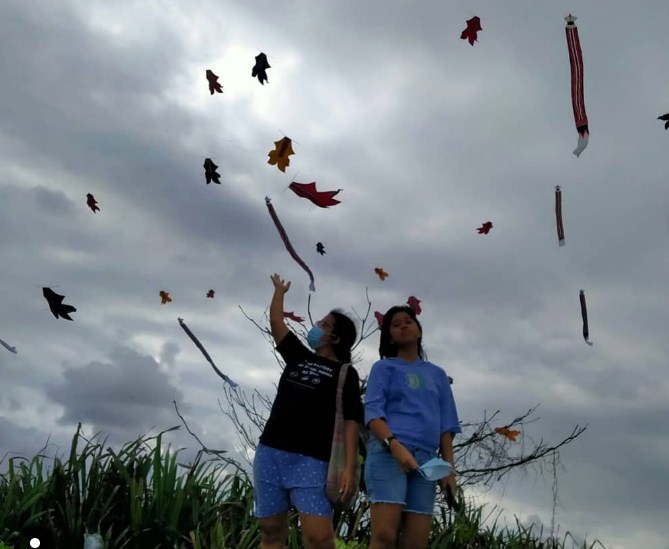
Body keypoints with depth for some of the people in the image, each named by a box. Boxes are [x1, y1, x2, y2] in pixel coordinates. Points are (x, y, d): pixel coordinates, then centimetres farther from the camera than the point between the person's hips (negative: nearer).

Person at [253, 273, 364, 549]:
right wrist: (279, 290, 33)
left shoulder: (345, 373, 3)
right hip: (270, 453, 5)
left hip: (311, 460, -5)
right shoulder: (298, 356, 18)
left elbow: (351, 421, -5)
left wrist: (349, 467, -15)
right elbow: (276, 323, 23)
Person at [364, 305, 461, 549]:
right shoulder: (383, 367, 11)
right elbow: (372, 412, -3)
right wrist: (395, 445, -20)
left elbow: (445, 424, 18)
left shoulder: (437, 374, 23)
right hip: (388, 453, -4)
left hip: (425, 460, 4)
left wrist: (449, 466, 5)